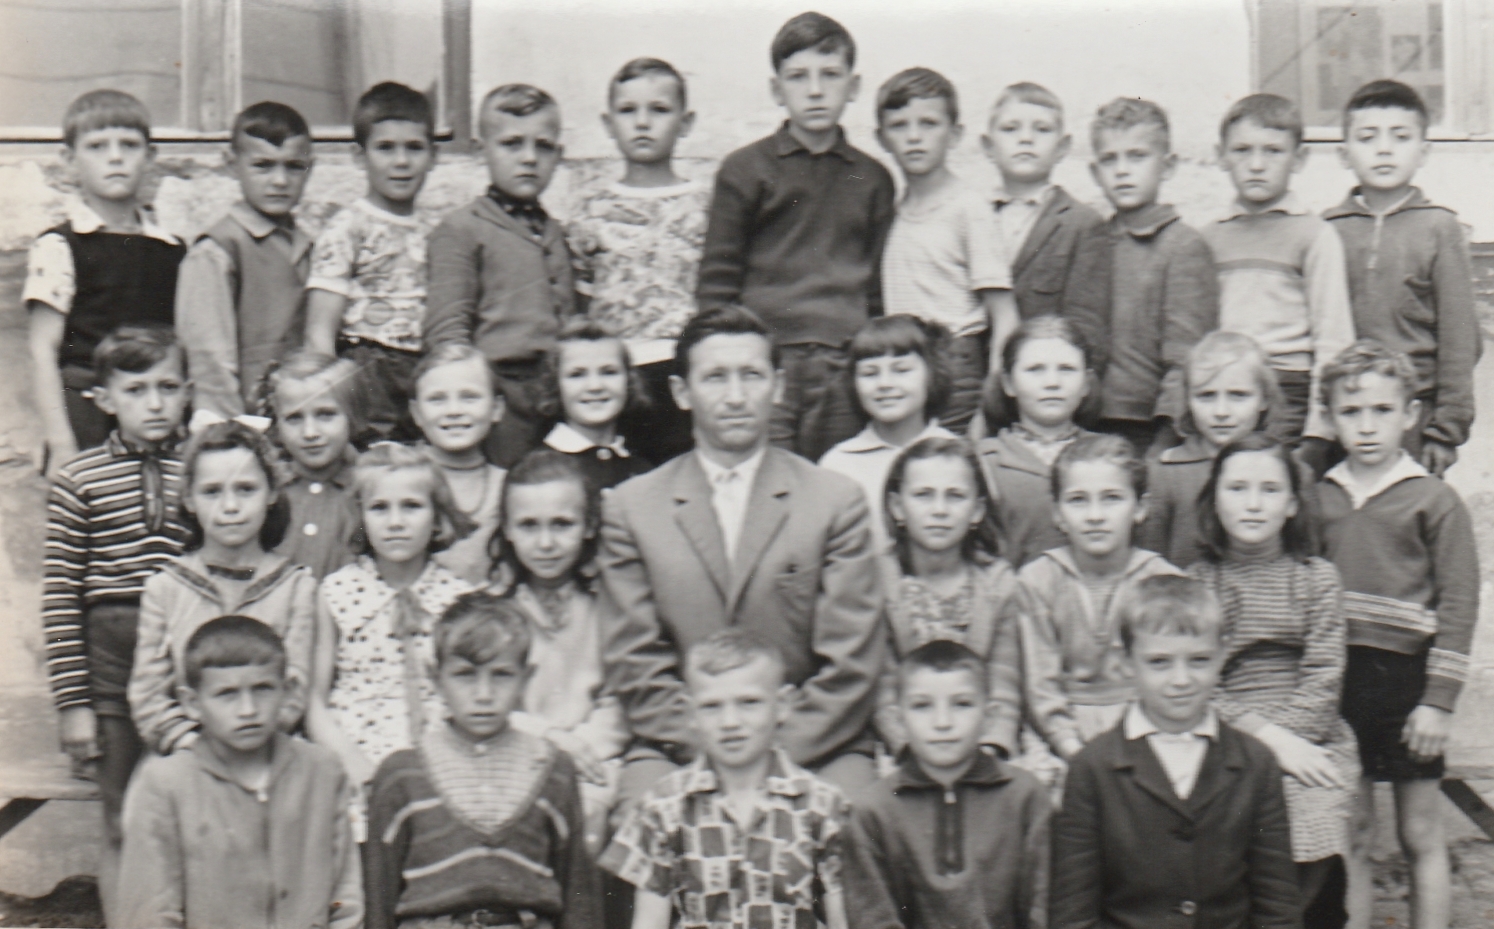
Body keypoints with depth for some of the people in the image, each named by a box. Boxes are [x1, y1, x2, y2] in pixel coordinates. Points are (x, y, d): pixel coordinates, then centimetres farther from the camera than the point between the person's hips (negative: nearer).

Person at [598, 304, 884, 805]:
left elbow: (852, 666, 0)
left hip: (812, 747, 0)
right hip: (678, 748, 1)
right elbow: (634, 668, 3)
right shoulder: (628, 507, 7)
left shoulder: (837, 500, 4)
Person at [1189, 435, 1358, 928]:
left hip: (1308, 740, 0)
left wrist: (1282, 736, -11)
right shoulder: (1195, 582, 10)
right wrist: (1269, 737, -10)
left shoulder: (1317, 578, 10)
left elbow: (1322, 680, 3)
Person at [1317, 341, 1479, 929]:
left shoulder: (1434, 501, -4)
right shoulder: (1318, 499, 6)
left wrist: (1439, 699, -10)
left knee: (1421, 836, 6)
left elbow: (1458, 605, -6)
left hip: (1406, 677, -3)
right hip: (1335, 679, 3)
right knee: (1351, 835, 10)